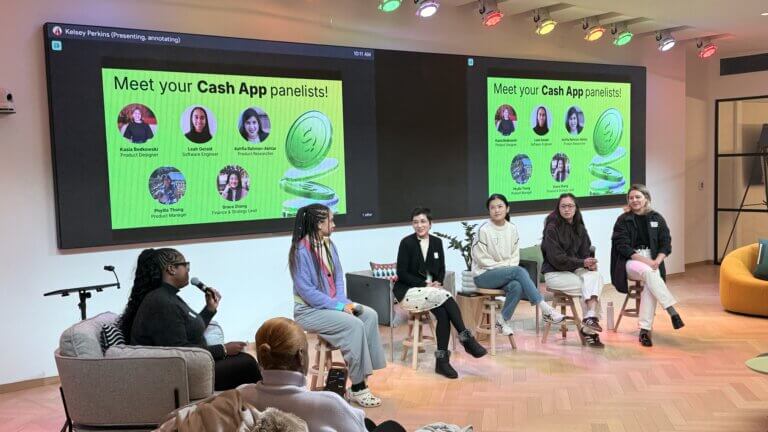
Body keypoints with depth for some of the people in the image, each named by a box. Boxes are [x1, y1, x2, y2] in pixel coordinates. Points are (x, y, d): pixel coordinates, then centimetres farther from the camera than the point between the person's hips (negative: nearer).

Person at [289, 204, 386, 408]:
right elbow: (306, 290, -20)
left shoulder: (329, 245, 7)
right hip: (309, 310, -8)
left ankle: (362, 374, -12)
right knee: (354, 324, -25)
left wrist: (343, 302, -9)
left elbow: (338, 277, 9)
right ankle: (357, 388, -17)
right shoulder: (301, 250, -17)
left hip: (332, 304, 8)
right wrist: (338, 306, -21)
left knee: (369, 315, -12)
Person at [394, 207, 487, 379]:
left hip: (431, 289, 5)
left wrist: (438, 282, -7)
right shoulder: (407, 243, -6)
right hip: (409, 291, -4)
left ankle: (442, 361, -22)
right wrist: (425, 284, -15)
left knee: (443, 312, -27)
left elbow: (441, 269, 14)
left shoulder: (437, 242, 8)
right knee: (446, 298, -28)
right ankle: (467, 339, -20)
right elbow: (402, 273, -8)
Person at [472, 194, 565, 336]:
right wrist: (504, 267, -13)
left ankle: (503, 319, -10)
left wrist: (509, 267, -10)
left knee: (517, 286, -31)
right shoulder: (483, 230, -10)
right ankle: (545, 310, -29)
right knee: (519, 271, -29)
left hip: (507, 273, 5)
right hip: (483, 275, -4)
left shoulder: (512, 229, 6)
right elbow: (482, 259, -10)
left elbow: (515, 255, 10)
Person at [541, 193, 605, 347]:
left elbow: (585, 252, 9)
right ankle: (589, 328, -14)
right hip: (554, 273, -5)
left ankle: (590, 319, -29)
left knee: (596, 277, -25)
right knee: (588, 287, -24)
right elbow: (557, 258, -15)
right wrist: (582, 263, -21)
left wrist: (590, 263, -14)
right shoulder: (552, 228, -10)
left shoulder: (580, 228, 11)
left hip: (575, 270, 5)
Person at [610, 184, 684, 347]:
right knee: (648, 272, -36)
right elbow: (623, 247, -7)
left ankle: (645, 330, -31)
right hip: (630, 261, -2)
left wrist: (657, 261, -14)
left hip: (652, 261, 2)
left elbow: (666, 244, 5)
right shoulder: (623, 220, 2)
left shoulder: (656, 218, 10)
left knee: (650, 286, -30)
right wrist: (645, 261, -18)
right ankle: (672, 312, -38)